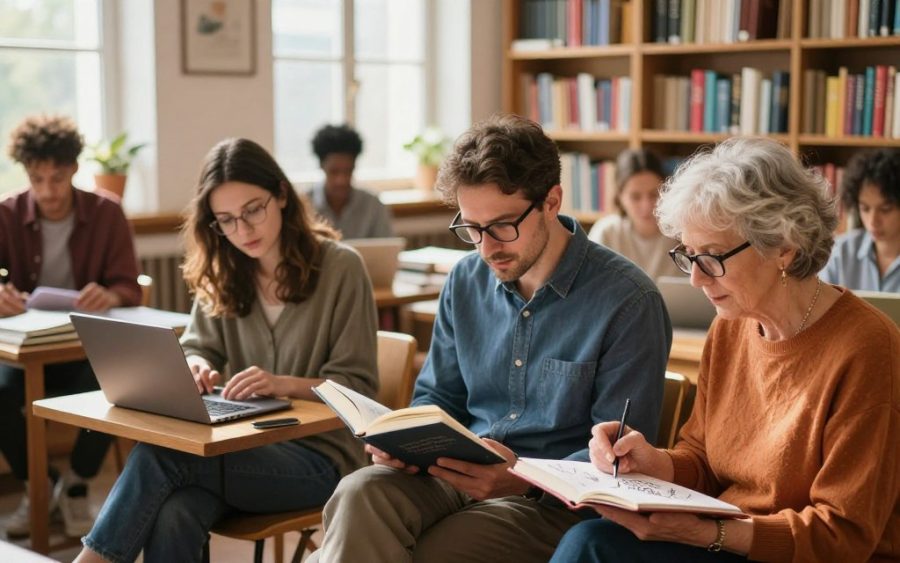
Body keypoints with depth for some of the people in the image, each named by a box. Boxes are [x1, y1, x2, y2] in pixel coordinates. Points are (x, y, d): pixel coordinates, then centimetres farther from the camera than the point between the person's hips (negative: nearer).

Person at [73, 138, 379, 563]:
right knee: (172, 517, -33)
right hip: (247, 446, 4)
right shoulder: (224, 273, 10)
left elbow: (358, 385, -6)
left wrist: (285, 384, -23)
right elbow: (197, 348, 14)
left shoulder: (340, 267, -6)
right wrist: (197, 368, -11)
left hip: (319, 454, -4)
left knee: (159, 453, -30)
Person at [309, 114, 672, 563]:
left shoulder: (628, 302, -9)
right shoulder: (466, 281, 8)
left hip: (553, 497, -4)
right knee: (360, 494, -28)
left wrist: (525, 481, -24)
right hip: (456, 473, 5)